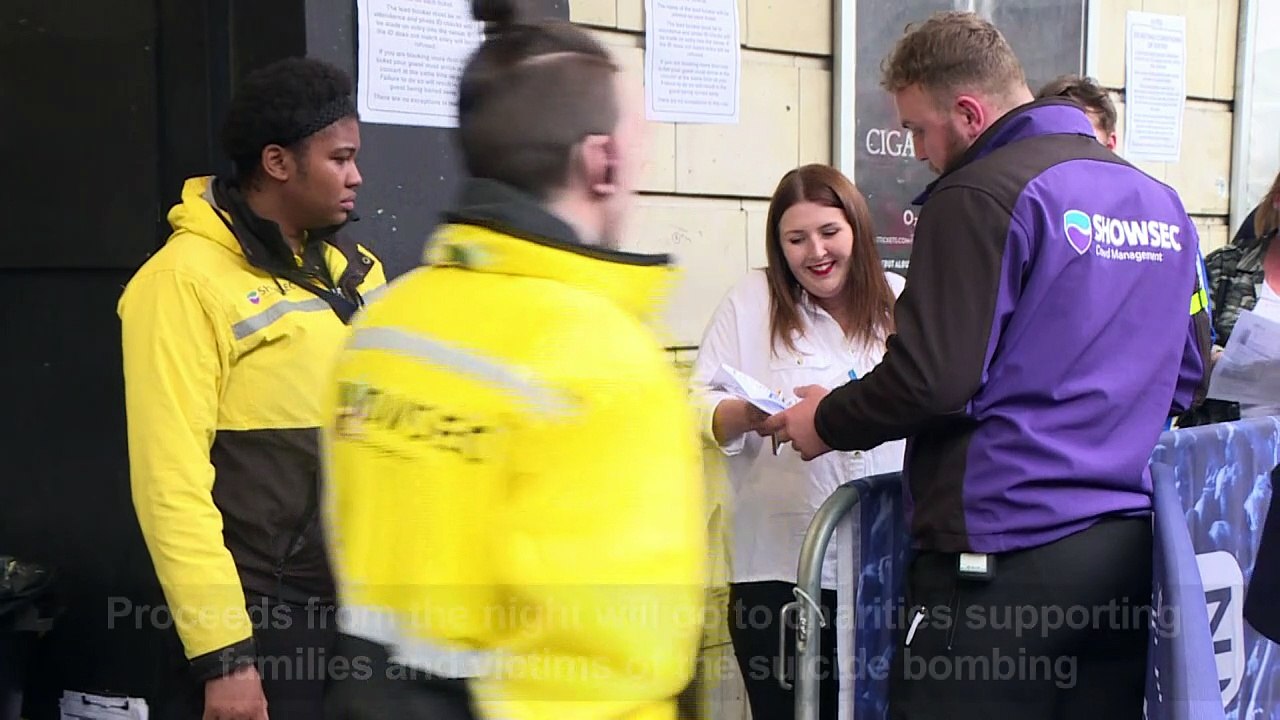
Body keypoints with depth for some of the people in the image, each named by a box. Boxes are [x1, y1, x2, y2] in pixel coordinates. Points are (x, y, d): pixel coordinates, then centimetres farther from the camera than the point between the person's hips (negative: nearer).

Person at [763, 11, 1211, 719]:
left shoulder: (980, 195, -12)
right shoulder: (1161, 202, 13)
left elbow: (931, 377, -16)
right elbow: (1188, 374, 19)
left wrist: (825, 422, 0)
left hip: (1004, 554, -8)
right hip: (1132, 553, 8)